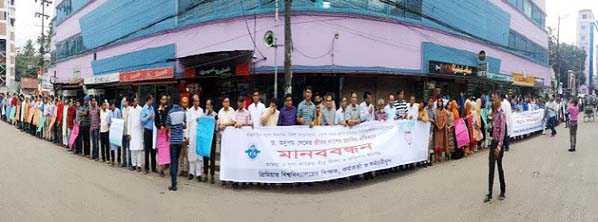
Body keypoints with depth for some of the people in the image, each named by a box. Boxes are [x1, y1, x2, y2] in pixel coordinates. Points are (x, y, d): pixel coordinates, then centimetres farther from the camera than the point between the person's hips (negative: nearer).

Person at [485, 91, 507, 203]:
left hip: (498, 143, -8)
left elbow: (502, 131, -22)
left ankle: (502, 191, 18)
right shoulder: (494, 113, 9)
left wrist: (499, 147, -28)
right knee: (491, 167, 8)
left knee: (499, 167, 3)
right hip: (493, 141, 8)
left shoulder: (502, 114, -16)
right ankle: (489, 194, 12)